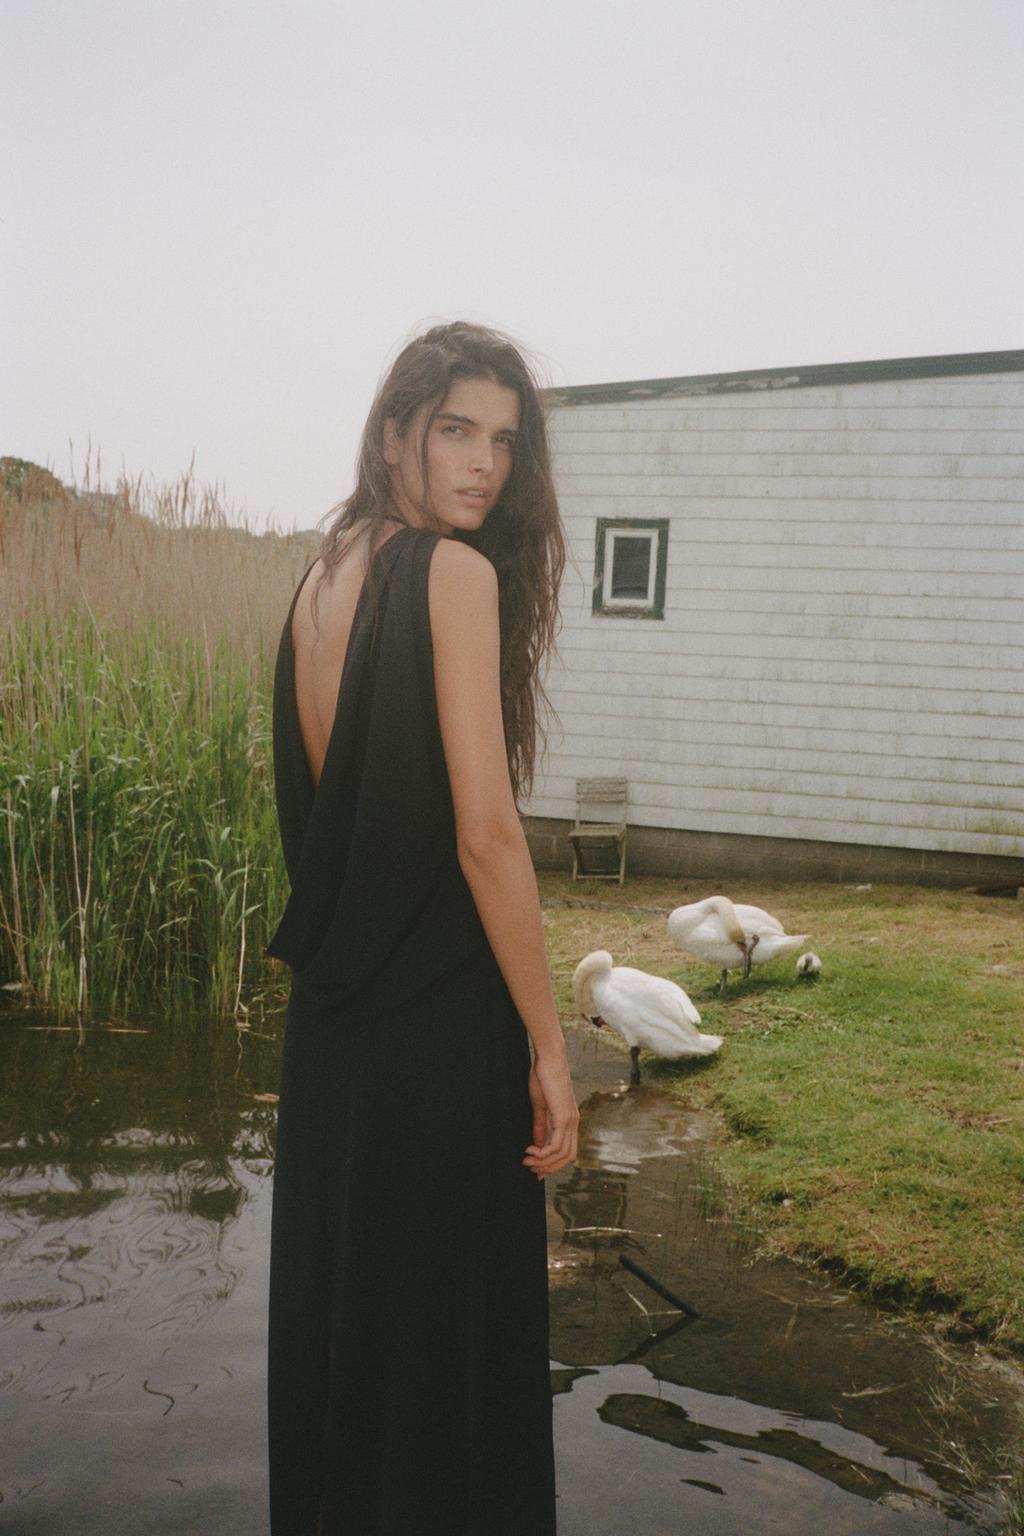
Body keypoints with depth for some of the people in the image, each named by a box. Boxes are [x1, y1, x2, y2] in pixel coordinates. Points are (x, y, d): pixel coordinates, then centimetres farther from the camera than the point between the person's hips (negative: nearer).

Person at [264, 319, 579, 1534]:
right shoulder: (456, 573, -15)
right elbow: (484, 833, -20)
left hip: (327, 1015, 8)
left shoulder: (319, 580, 7)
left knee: (333, 1303, 20)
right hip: (440, 1022, -8)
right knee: (448, 1319, 8)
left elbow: (314, 806, 11)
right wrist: (549, 1047, -14)